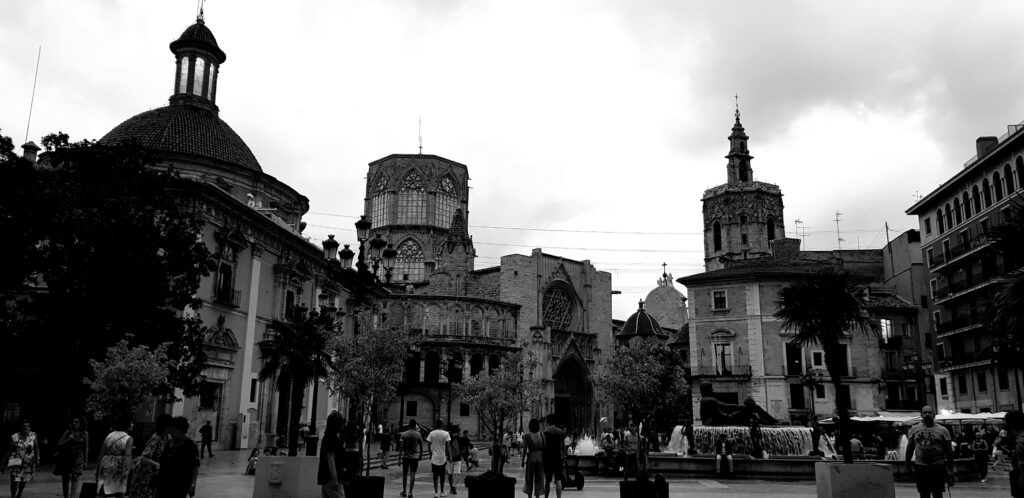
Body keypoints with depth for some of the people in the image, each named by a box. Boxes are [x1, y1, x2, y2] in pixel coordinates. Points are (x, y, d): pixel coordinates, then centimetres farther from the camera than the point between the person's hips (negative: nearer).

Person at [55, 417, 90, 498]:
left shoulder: (84, 434, 3)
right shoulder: (68, 432, 4)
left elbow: (86, 448, 7)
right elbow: (59, 444, 3)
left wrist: (85, 461, 5)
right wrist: (68, 440, -13)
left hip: (78, 460, -2)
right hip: (66, 459, 2)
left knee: (76, 479, -16)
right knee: (65, 481, 10)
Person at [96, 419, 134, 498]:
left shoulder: (109, 436, 9)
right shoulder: (128, 438, -5)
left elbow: (101, 454, 7)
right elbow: (128, 455, -15)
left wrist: (97, 468, 13)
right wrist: (127, 470, -18)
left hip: (105, 465, 4)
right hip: (119, 467, -4)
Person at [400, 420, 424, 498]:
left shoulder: (404, 434, -3)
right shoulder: (418, 435, -5)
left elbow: (402, 447, -4)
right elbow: (421, 446, 0)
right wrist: (420, 454, 17)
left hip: (405, 456, 1)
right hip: (415, 456, -1)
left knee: (404, 474, 13)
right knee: (412, 475, 1)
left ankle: (404, 492, 20)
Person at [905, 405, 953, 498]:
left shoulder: (942, 430, 1)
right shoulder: (914, 429, 7)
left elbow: (949, 451, 1)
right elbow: (910, 448, 13)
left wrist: (950, 469, -4)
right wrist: (908, 464, 7)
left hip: (938, 467, -2)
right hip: (920, 466, 2)